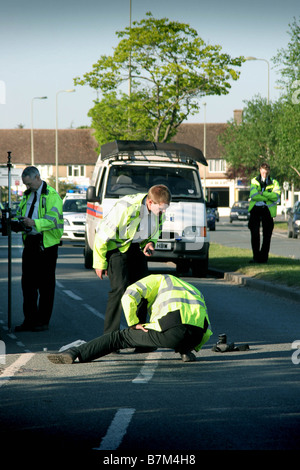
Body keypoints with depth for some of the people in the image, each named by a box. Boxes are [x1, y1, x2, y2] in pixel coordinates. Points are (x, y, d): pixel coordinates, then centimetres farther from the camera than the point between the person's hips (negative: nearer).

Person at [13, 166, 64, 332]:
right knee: (27, 282, 5)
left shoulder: (51, 196, -8)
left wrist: (35, 223, -32)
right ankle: (29, 319, 10)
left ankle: (43, 321, 5)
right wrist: (17, 224, -1)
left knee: (45, 284, 0)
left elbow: (53, 220, -18)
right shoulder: (27, 196, 16)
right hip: (30, 242, 7)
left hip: (46, 243, -7)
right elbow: (21, 214, 22)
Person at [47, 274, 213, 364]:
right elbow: (207, 332, 29)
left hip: (171, 331, -4)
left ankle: (74, 353, 0)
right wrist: (193, 348, 40)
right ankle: (185, 351, 15)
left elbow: (129, 296, 6)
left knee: (119, 338, 8)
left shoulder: (158, 279, 25)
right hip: (196, 335, 4)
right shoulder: (195, 292, 40)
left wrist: (134, 324, 13)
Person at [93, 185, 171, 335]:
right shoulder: (127, 207, -32)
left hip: (137, 248, 7)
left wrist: (150, 243, -10)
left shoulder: (160, 212, -10)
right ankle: (109, 335, -15)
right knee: (119, 288, -18)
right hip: (117, 246, -7)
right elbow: (103, 234, -22)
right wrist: (100, 263, -15)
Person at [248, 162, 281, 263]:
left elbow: (275, 196, -9)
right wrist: (268, 197, -10)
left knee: (267, 234, 0)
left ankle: (264, 257, 7)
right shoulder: (254, 181, 7)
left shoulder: (274, 183, 7)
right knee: (255, 233, -7)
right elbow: (253, 195, -9)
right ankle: (256, 256, -2)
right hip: (255, 209, 0)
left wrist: (262, 193, -14)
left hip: (268, 210, 0)